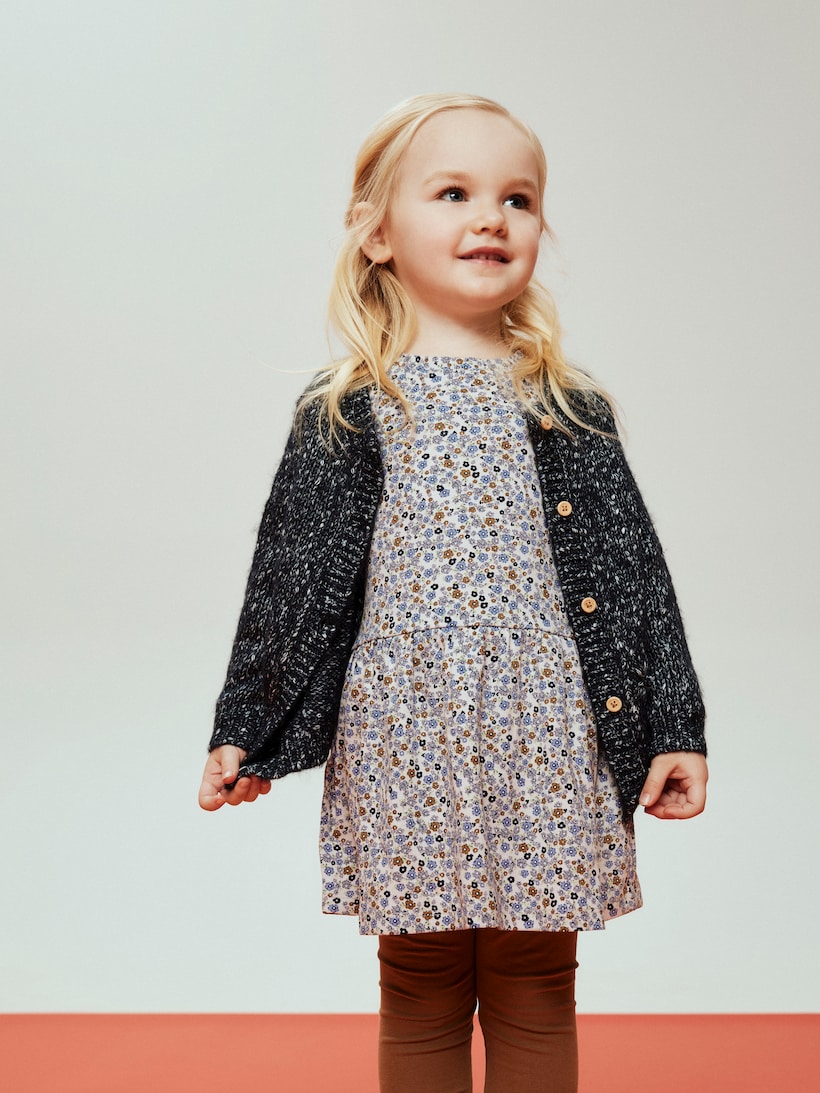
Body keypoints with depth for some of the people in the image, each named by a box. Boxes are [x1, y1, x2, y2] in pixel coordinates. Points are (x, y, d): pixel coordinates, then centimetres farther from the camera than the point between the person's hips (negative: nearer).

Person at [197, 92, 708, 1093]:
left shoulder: (569, 409, 5)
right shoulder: (348, 412, 1)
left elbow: (633, 572, 5)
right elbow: (291, 578, 4)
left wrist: (673, 730, 2)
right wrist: (244, 731, 4)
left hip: (546, 748, 1)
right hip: (407, 748, -1)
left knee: (536, 993, 13)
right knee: (421, 994, 13)